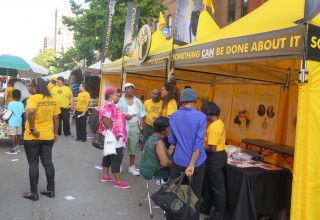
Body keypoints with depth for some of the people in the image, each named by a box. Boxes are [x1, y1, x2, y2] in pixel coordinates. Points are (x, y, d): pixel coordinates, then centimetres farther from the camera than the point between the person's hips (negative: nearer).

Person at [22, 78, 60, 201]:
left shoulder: (33, 98, -14)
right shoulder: (52, 99, 4)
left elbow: (31, 112, -34)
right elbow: (56, 118, 7)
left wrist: (32, 129, -24)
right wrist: (55, 133, 16)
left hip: (32, 137, -5)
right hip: (48, 136, 5)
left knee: (33, 164, 5)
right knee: (48, 163, 12)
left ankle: (33, 193, 14)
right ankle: (50, 190, 20)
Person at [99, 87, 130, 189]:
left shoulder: (111, 106, 15)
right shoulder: (108, 106, -18)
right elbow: (105, 118, -32)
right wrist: (112, 129, -23)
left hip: (115, 137, 11)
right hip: (114, 137, -11)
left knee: (109, 155, 17)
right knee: (116, 157, -5)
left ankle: (105, 176, 28)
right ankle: (118, 181, 2)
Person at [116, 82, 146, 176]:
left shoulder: (138, 101, 9)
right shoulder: (120, 100, -2)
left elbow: (142, 115, 9)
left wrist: (141, 126, 2)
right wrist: (124, 115, -18)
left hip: (134, 127, 3)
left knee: (133, 146, 8)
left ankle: (131, 167, 19)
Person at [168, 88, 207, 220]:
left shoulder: (173, 116, -4)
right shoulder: (201, 117, -12)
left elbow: (171, 140, 7)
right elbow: (199, 143, -18)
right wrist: (192, 165, -16)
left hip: (178, 161, 2)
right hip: (197, 162, -1)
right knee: (195, 195, 15)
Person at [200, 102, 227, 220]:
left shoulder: (213, 127, -25)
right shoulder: (219, 122, 6)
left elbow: (212, 148, -27)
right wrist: (204, 140, 8)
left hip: (215, 157, -11)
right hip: (219, 154, 11)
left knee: (217, 186, 3)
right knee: (208, 183, 22)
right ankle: (205, 207, 37)